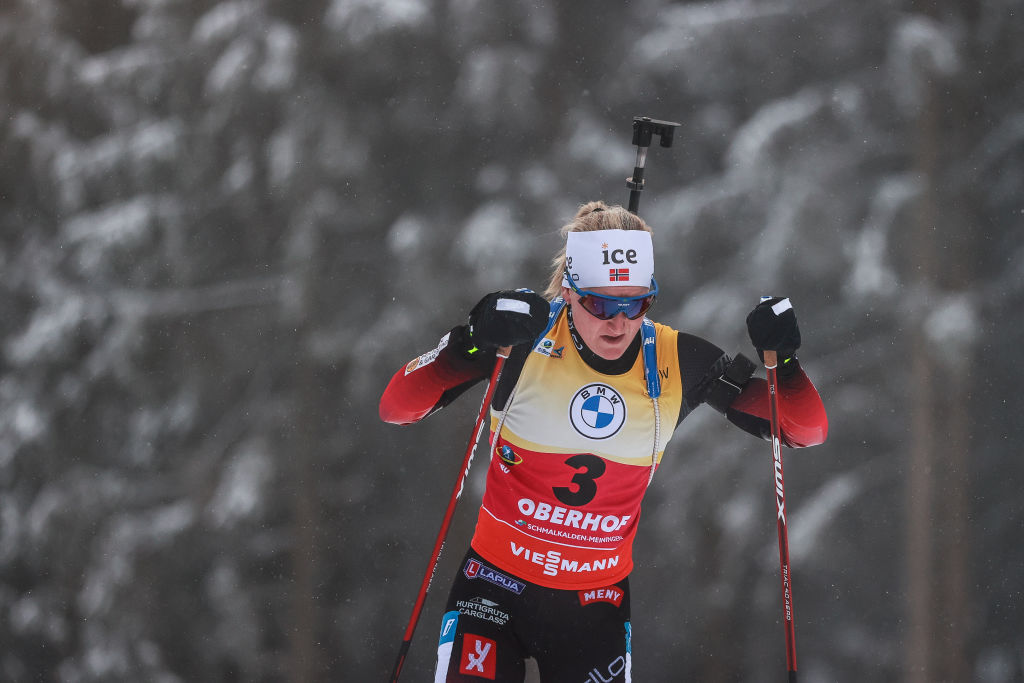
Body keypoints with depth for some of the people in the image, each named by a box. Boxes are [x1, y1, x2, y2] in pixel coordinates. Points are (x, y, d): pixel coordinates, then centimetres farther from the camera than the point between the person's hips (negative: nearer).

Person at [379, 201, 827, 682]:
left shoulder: (676, 363, -6)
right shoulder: (525, 336, -14)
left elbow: (806, 430, -1)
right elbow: (396, 407, -20)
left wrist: (782, 359, -21)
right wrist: (470, 343, -36)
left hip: (597, 604, 2)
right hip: (497, 583, -2)